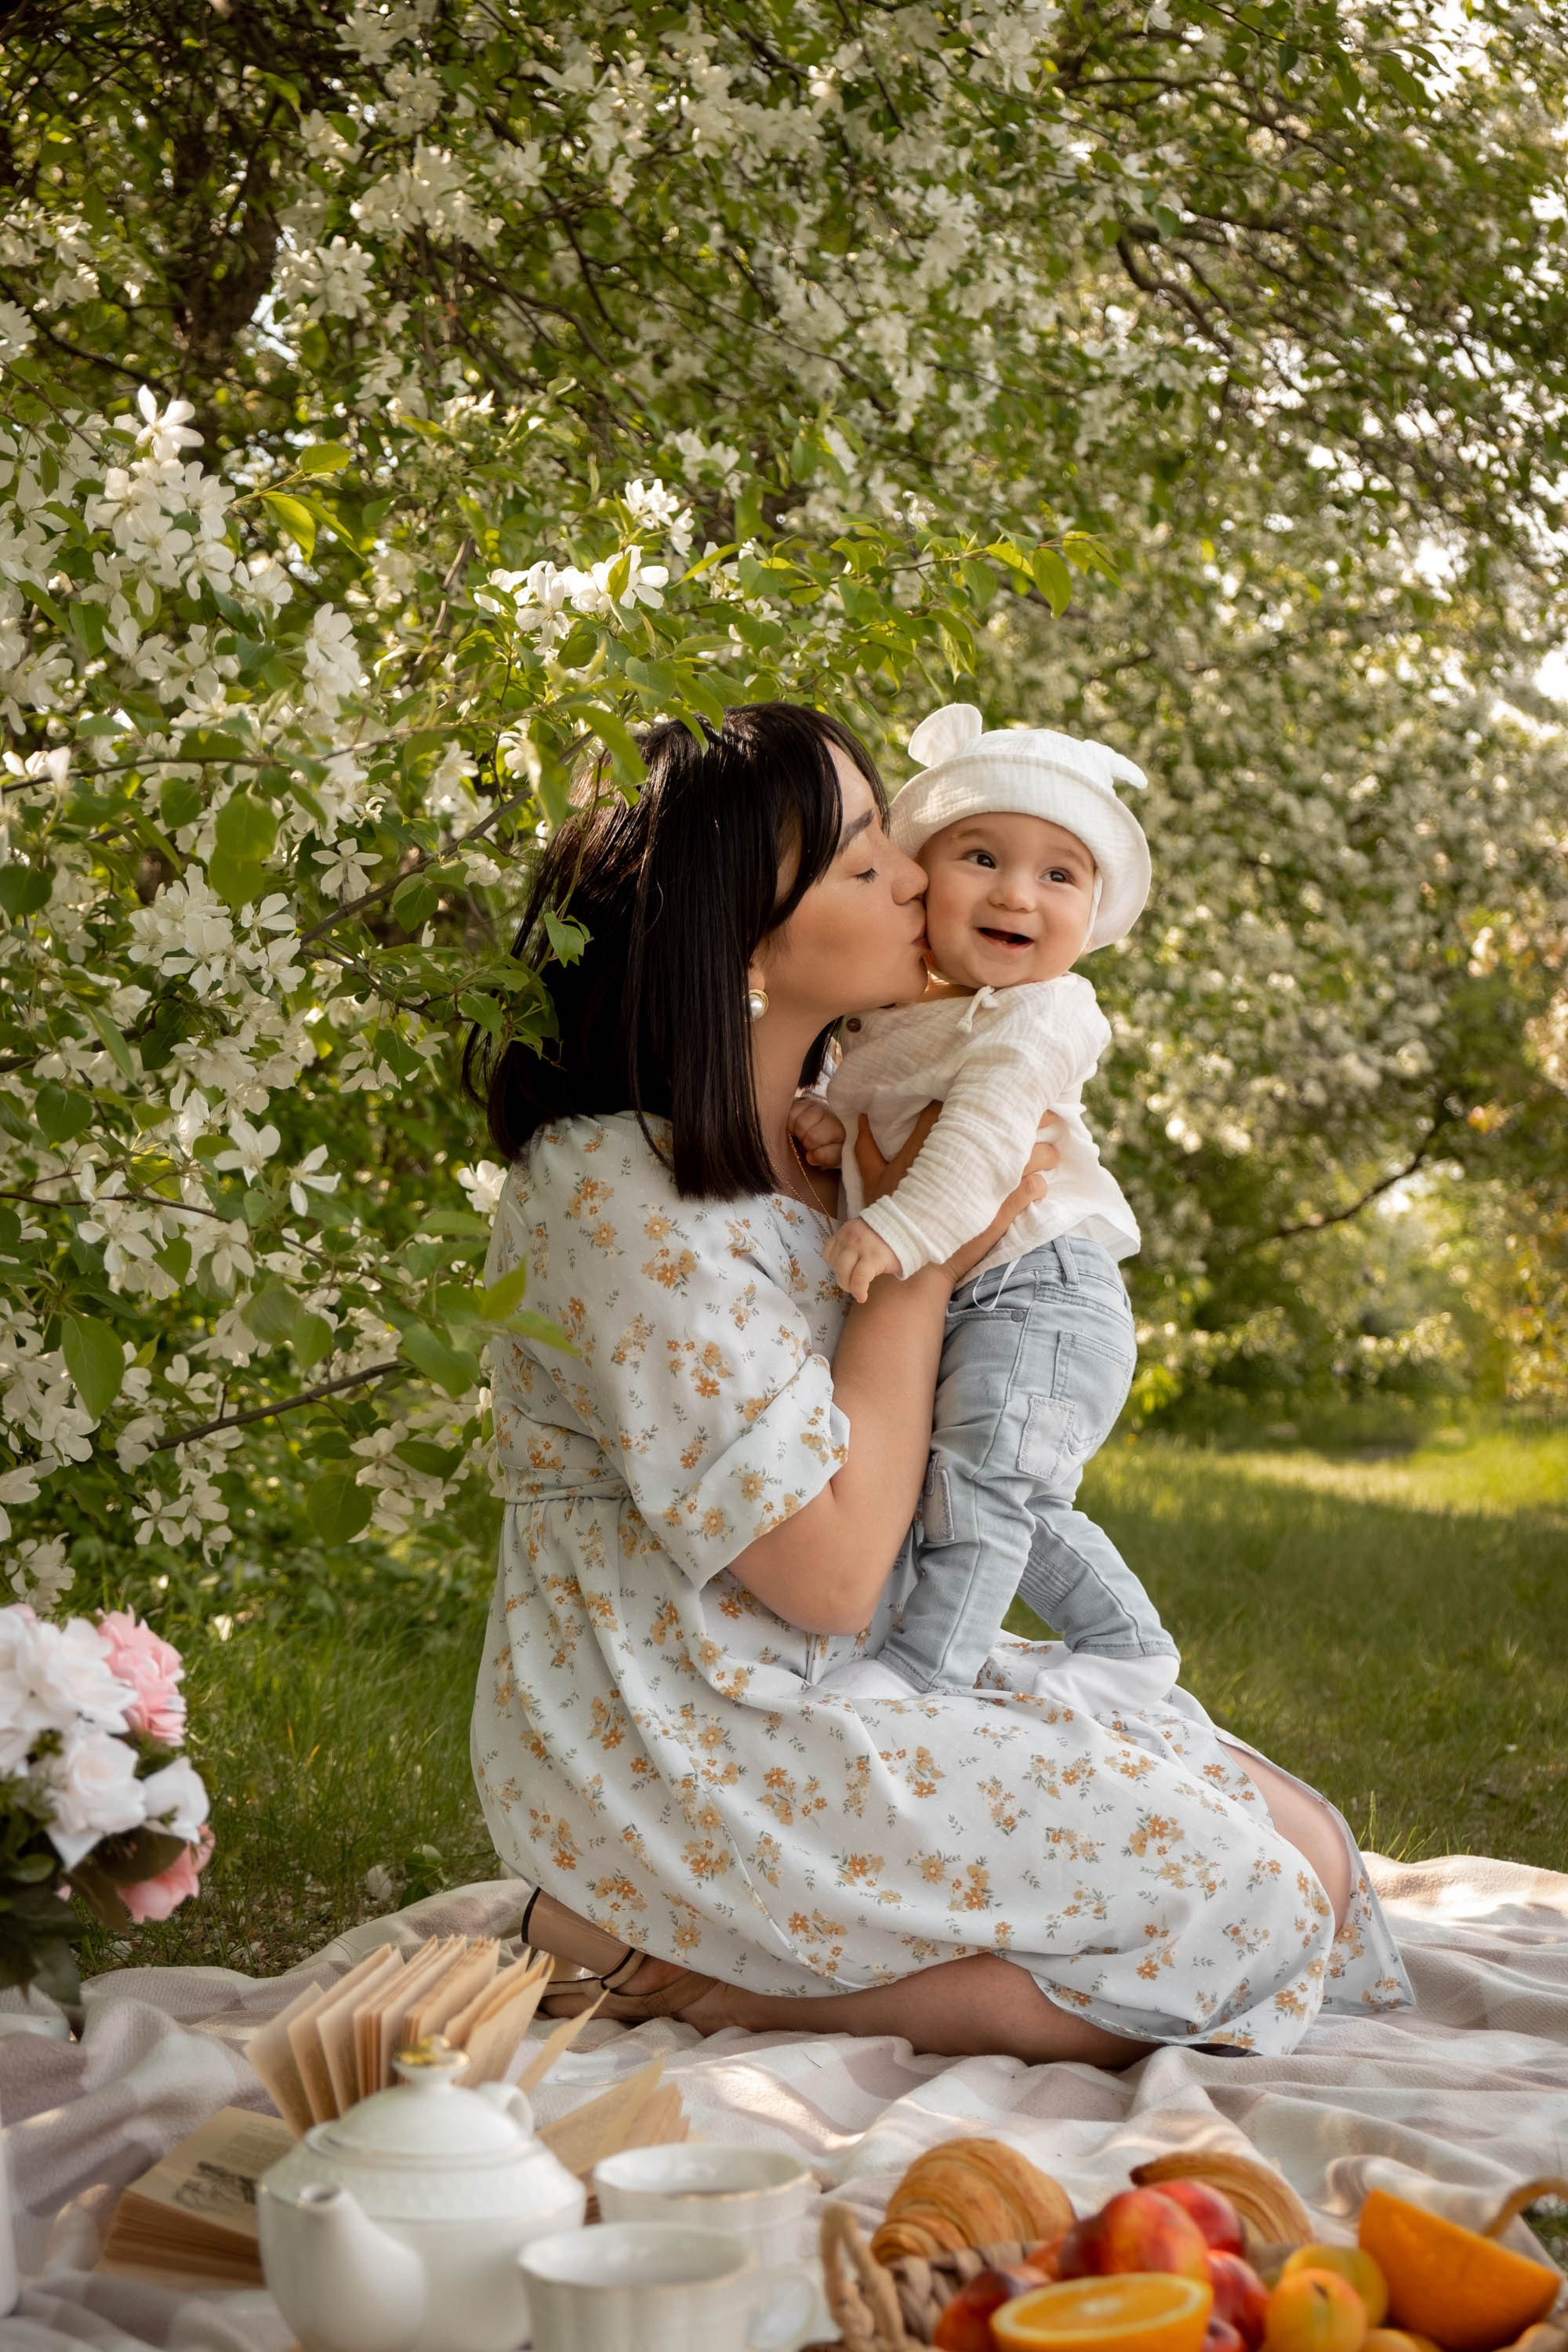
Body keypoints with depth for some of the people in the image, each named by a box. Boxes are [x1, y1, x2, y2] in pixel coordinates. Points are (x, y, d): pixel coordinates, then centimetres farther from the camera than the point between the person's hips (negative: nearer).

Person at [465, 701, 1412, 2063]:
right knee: (1247, 1904, -13)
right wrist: (926, 1251, -13)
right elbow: (831, 1566, -21)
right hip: (687, 1757, -9)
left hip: (863, 1683, 9)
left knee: (1301, 1839, -1)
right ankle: (664, 1960, -7)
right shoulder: (621, 1192, -21)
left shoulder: (800, 1142, 9)